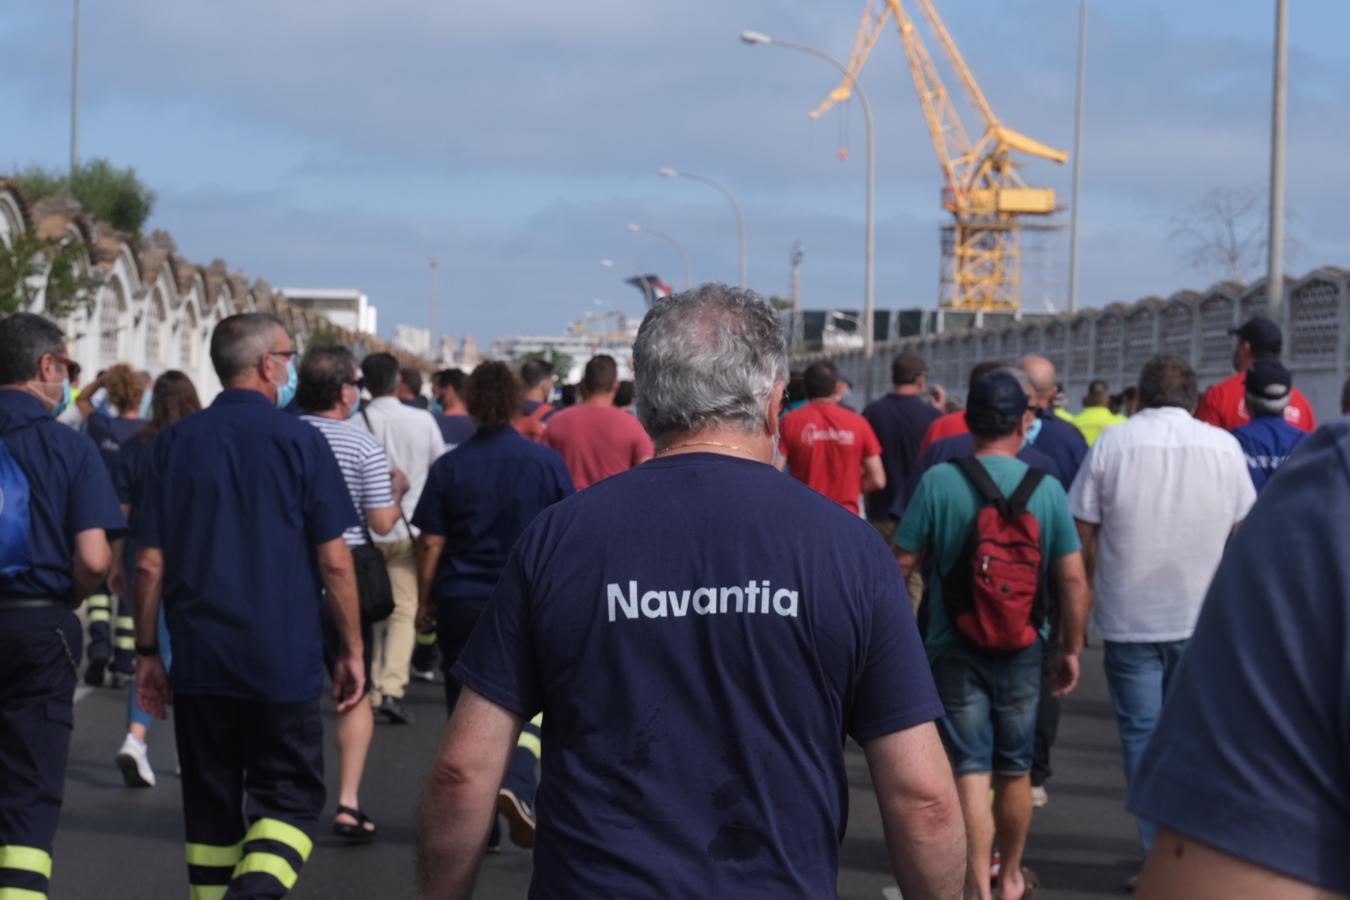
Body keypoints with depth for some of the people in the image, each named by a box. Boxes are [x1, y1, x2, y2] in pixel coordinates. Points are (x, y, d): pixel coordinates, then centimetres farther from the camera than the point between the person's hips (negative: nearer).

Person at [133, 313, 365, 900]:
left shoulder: (175, 442, 3)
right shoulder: (299, 440, -6)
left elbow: (150, 562, 2)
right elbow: (333, 559, -7)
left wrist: (146, 652, 10)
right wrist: (352, 650, 2)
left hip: (198, 662, 3)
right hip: (285, 663, -3)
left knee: (211, 808, 14)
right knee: (289, 800, 4)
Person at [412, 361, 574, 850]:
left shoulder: (449, 467, -4)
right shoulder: (546, 461, -4)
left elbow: (431, 543, -3)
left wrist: (423, 602, 7)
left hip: (460, 603, 1)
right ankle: (515, 783, -18)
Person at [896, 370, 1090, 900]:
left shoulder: (938, 482, -11)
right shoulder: (1046, 488, -5)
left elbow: (902, 564, -8)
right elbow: (1073, 579, -4)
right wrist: (1071, 649, 7)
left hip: (954, 650, -2)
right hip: (1022, 651, 2)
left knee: (970, 773, -2)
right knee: (1014, 771, 17)